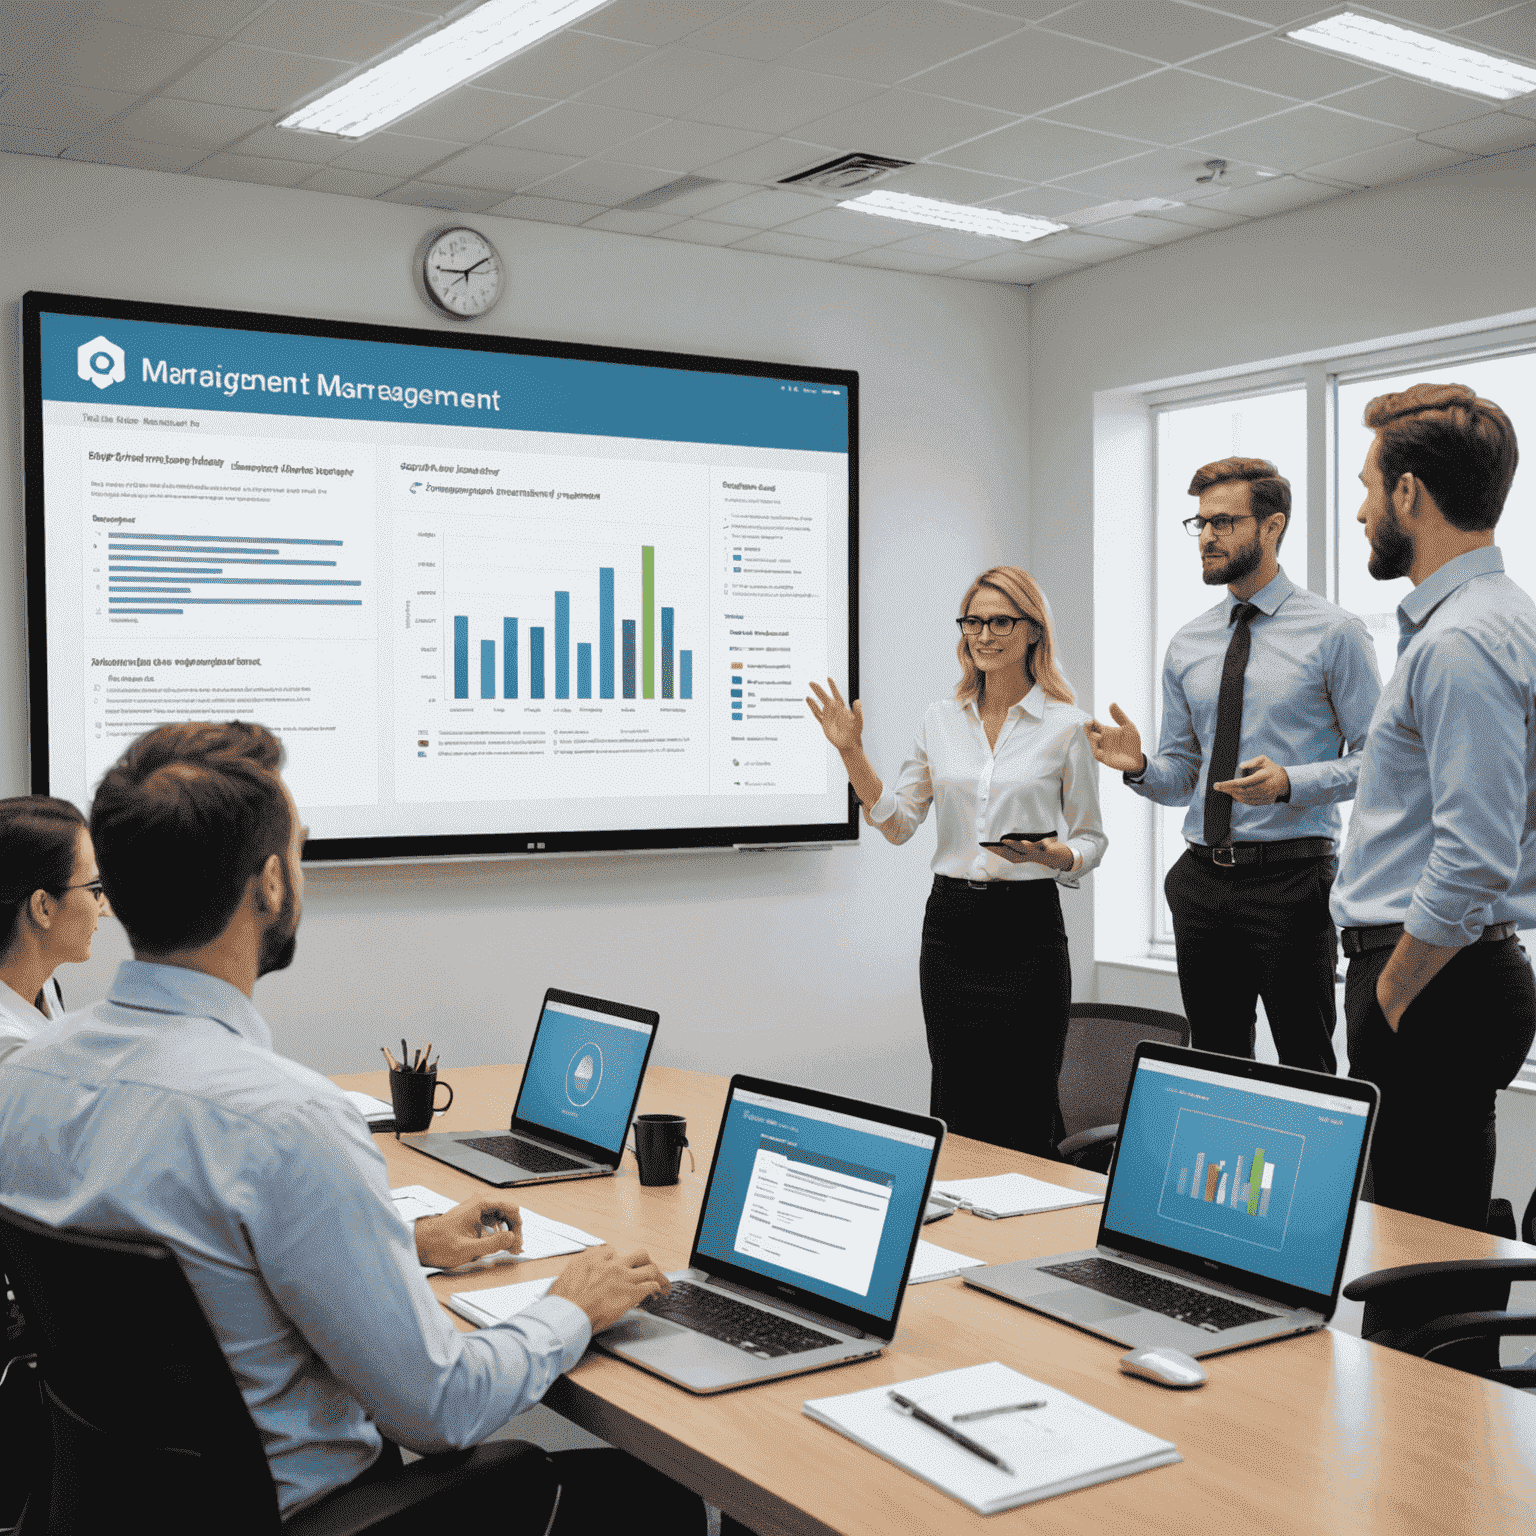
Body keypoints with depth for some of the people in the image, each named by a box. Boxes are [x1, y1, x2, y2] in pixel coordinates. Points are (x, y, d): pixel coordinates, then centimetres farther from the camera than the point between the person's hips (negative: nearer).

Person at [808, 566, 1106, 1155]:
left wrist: (1052, 854, -17)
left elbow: (1091, 840, 4)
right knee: (954, 1111, 8)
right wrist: (851, 752, -1)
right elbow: (897, 823, 9)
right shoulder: (940, 719, 8)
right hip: (951, 923, 3)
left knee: (1024, 1118, -1)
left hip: (1027, 928, -3)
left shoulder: (1064, 725, -1)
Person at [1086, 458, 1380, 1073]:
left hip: (1291, 878, -5)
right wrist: (1139, 766, -7)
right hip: (1202, 879, 5)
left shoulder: (1333, 632, -4)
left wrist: (1290, 782, -21)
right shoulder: (1186, 646, 11)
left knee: (1306, 1070, 0)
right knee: (1214, 1065, 13)